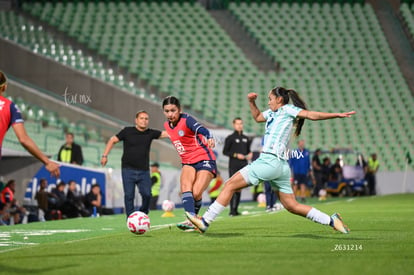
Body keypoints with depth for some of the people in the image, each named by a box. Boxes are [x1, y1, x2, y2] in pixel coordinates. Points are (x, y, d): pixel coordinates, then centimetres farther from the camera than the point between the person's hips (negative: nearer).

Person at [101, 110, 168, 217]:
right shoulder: (127, 131, 1)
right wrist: (105, 155, 1)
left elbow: (166, 133, -2)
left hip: (144, 171, 2)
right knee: (129, 195, -6)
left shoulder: (150, 133, 6)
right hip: (128, 169, -2)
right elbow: (112, 140, 8)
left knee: (147, 194, -9)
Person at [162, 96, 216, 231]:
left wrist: (209, 137, -58)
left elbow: (201, 129, -36)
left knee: (196, 193, -19)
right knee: (185, 186, -25)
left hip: (204, 160, -5)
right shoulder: (167, 125, 6)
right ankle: (191, 220, -39)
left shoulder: (186, 120, -16)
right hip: (188, 163, 5)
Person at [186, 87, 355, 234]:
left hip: (270, 161, -10)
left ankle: (205, 221, -7)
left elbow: (311, 115, -9)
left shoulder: (287, 109, 0)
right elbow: (257, 117, 42)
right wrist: (251, 102, 24)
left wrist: (337, 115, -20)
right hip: (282, 166, 10)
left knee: (230, 185, -6)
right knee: (292, 206, 9)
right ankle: (332, 221, 6)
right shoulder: (272, 113, 24)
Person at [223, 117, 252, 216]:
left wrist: (250, 154, 2)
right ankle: (232, 210, -15)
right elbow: (225, 151, -2)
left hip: (243, 165, 6)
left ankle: (236, 209, 13)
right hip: (233, 166, -6)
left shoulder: (246, 138, 16)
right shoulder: (230, 138, 0)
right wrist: (236, 155, -13)